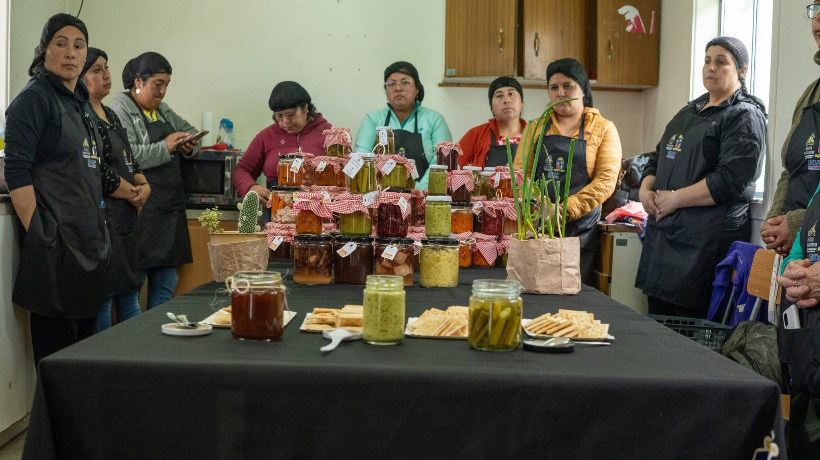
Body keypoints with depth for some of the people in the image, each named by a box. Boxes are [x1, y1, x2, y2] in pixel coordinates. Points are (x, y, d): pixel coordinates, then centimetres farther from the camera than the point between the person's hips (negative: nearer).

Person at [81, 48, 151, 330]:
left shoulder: (111, 116, 19)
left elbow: (130, 163, 20)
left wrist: (144, 185, 0)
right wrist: (133, 193, -7)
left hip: (126, 216, 9)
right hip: (102, 215, -9)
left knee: (129, 292, 12)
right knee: (103, 295, -6)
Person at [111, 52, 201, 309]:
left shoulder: (163, 111, 19)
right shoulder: (120, 110, -6)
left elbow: (190, 131, 31)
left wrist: (191, 145, 8)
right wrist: (165, 148, -16)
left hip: (169, 209, 8)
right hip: (140, 209, -8)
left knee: (166, 283, 10)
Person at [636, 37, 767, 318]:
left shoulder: (744, 117, -5)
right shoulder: (690, 111, 20)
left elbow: (729, 181, -17)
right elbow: (657, 158, 22)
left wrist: (674, 199, -15)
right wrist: (646, 190, 1)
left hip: (708, 240, -8)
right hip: (663, 230, 8)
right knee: (657, 322, 11)